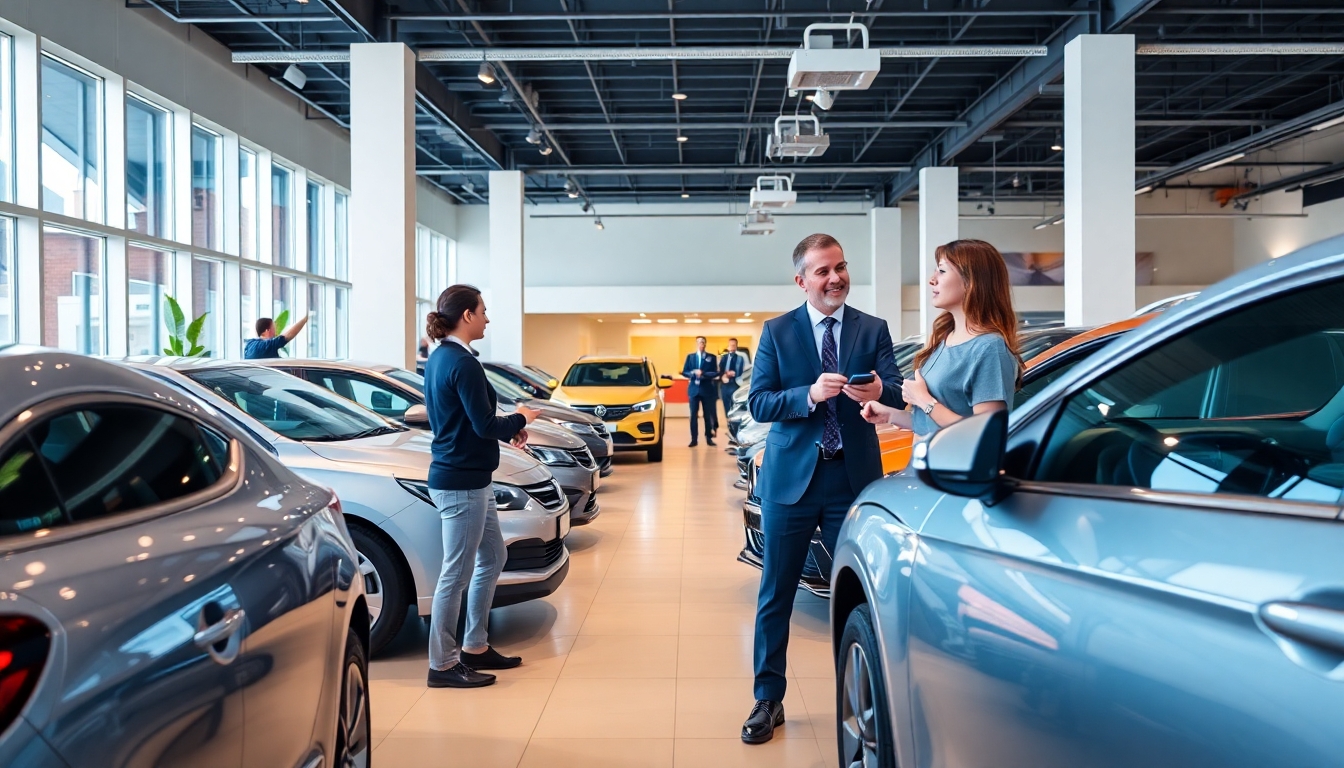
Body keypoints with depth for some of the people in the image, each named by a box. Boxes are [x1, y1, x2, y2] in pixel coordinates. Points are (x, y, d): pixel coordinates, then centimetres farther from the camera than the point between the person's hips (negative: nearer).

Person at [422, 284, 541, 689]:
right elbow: (484, 425, -20)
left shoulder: (440, 357, 12)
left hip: (467, 478, 11)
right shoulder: (462, 363, -19)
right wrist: (520, 419, -2)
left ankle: (474, 647, 28)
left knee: (492, 558, 20)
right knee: (457, 573, -2)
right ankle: (443, 664, 8)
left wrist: (508, 427, 9)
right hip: (461, 482, -11)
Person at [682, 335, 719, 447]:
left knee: (708, 415, 4)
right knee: (693, 415, -1)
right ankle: (694, 439, 2)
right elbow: (684, 372, 4)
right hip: (694, 388, 1)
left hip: (707, 389, -1)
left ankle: (709, 437, 11)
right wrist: (693, 373, -15)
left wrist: (703, 373, -18)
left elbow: (715, 373, -4)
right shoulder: (690, 356, 9)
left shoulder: (712, 357, 4)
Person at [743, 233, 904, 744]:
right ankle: (768, 700, 20)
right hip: (791, 477, 0)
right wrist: (810, 395, -22)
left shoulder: (873, 330, 4)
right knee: (775, 596, 7)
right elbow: (758, 403, -6)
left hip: (854, 477, 1)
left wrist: (879, 390, -29)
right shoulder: (777, 332, 1)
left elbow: (898, 393, -6)